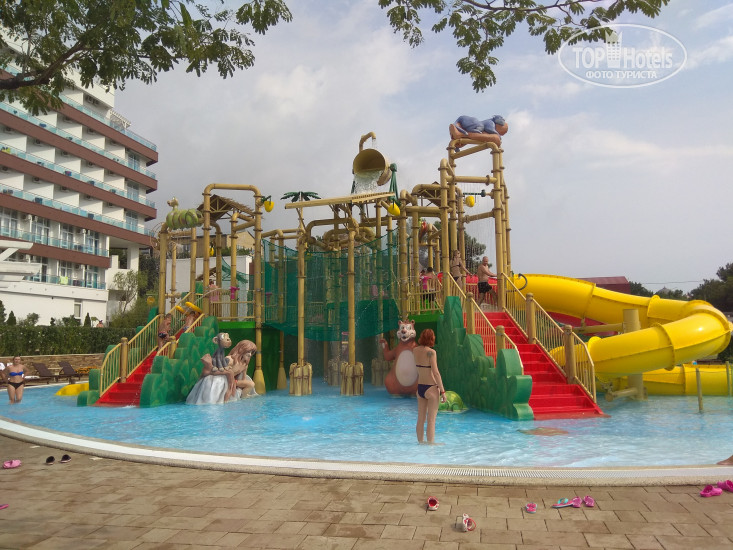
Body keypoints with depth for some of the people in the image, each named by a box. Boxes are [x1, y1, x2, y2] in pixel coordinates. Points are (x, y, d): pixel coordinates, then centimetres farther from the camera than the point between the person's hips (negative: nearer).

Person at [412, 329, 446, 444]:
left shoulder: (415, 350, 2)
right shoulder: (431, 352, -16)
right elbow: (435, 373, -18)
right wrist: (442, 391, -14)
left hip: (420, 387, 7)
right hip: (431, 388, -7)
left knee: (420, 419, 14)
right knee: (431, 420, -1)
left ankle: (420, 442, 22)